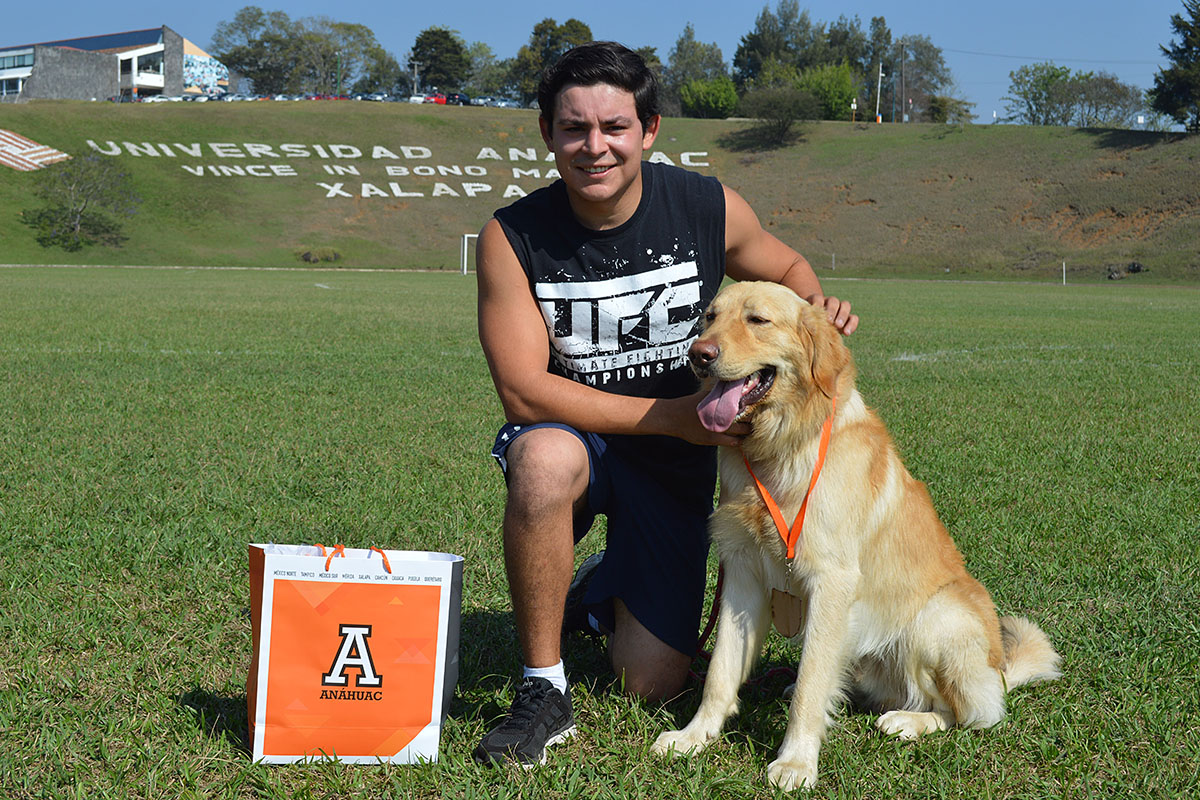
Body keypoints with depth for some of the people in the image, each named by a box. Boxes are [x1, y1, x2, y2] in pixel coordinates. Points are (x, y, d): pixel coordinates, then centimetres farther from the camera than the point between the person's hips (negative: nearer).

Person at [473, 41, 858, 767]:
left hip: (676, 463, 2)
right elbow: (524, 392, -22)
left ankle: (608, 589, 38)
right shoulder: (512, 238, -18)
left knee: (653, 684, 1)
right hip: (576, 436, -2)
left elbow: (783, 266, 8)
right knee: (545, 459, -41)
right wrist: (673, 413, -26)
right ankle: (545, 692, -22)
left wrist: (815, 305, -17)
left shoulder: (709, 209, -13)